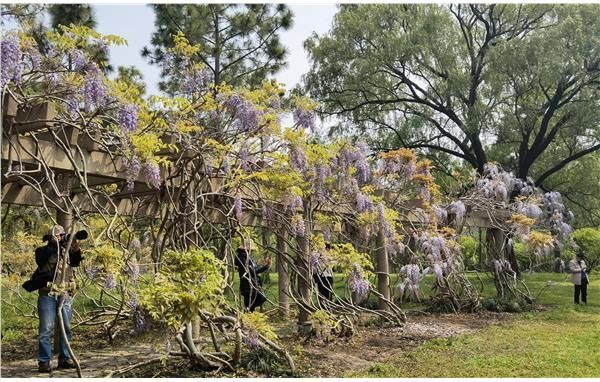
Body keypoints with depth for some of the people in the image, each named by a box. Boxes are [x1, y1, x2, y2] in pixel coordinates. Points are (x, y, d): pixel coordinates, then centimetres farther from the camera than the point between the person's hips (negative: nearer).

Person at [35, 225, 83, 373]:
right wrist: (55, 244, -25)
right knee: (46, 329, -5)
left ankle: (64, 359, 16)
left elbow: (76, 261, -4)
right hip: (47, 295, -4)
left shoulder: (67, 251, 13)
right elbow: (41, 257, -18)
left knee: (66, 328, 7)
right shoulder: (43, 251, 5)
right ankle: (44, 362, 0)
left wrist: (75, 248, -21)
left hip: (65, 295, 4)